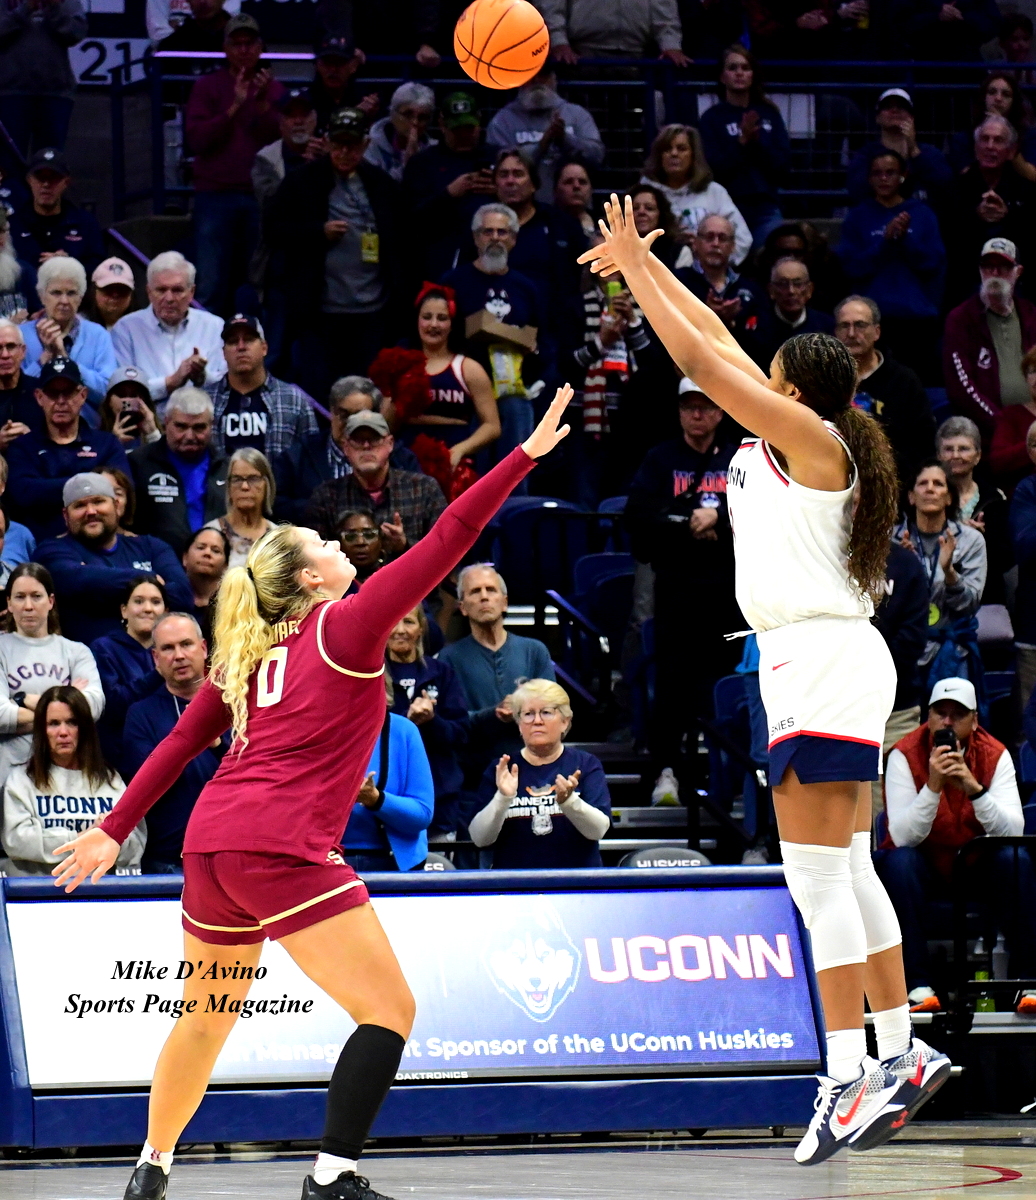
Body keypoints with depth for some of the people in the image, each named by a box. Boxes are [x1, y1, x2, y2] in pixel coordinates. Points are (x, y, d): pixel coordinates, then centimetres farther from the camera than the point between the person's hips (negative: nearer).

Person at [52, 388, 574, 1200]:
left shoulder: (245, 649, 17)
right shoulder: (346, 626, -2)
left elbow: (181, 743, 18)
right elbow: (446, 542, -6)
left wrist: (115, 831, 24)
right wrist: (526, 454, -5)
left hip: (210, 843, 8)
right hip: (282, 849, -8)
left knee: (207, 1019, 25)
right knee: (390, 1011, -5)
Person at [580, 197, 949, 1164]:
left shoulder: (810, 436, -9)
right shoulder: (783, 439, 14)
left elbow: (700, 360, -12)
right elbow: (714, 338, 24)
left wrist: (634, 265, -4)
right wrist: (638, 264, 25)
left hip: (823, 656, -10)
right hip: (821, 660, 10)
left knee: (817, 874, -11)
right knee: (845, 871, 12)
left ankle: (847, 1075, -13)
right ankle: (901, 1055, 15)